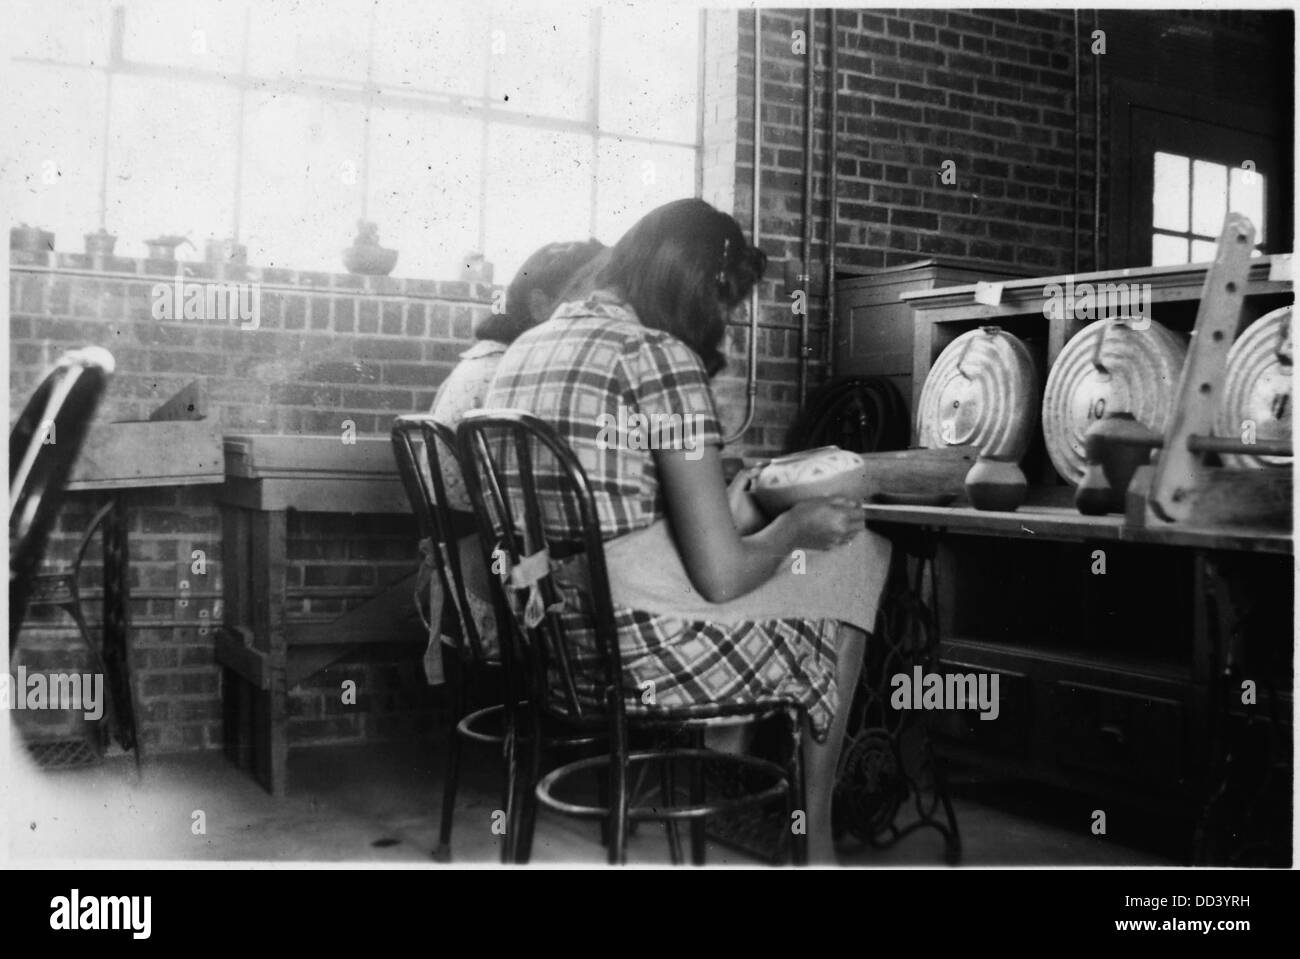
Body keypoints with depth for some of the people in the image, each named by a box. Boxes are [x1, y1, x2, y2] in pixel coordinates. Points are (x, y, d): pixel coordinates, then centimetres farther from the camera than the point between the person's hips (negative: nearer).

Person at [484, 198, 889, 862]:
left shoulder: (527, 346, 11)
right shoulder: (660, 357, -14)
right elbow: (721, 576, -15)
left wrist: (729, 514, 21)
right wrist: (796, 527, 4)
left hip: (545, 645, 9)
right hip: (633, 651, -9)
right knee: (839, 628, 17)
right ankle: (813, 837, 32)